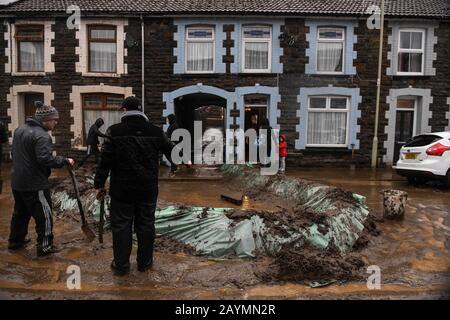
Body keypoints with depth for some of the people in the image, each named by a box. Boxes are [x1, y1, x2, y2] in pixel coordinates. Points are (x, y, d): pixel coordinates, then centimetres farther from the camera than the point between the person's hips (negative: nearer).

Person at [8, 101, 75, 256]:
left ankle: (16, 241, 37)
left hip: (17, 182, 9)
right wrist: (65, 161, -18)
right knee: (44, 215, 3)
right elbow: (46, 159, -29)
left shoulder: (19, 129, 10)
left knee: (20, 212, 23)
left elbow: (17, 154, 18)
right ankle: (44, 246, 12)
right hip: (35, 184, -9)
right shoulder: (41, 135, -21)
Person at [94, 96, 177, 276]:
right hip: (148, 190, 2)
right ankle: (144, 263, 25)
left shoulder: (114, 131, -8)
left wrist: (99, 184, 1)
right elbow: (171, 151, 12)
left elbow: (105, 161, -9)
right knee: (146, 225, 13)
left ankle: (121, 265, 19)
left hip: (122, 189, -2)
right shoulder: (155, 132, 0)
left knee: (121, 226, 9)